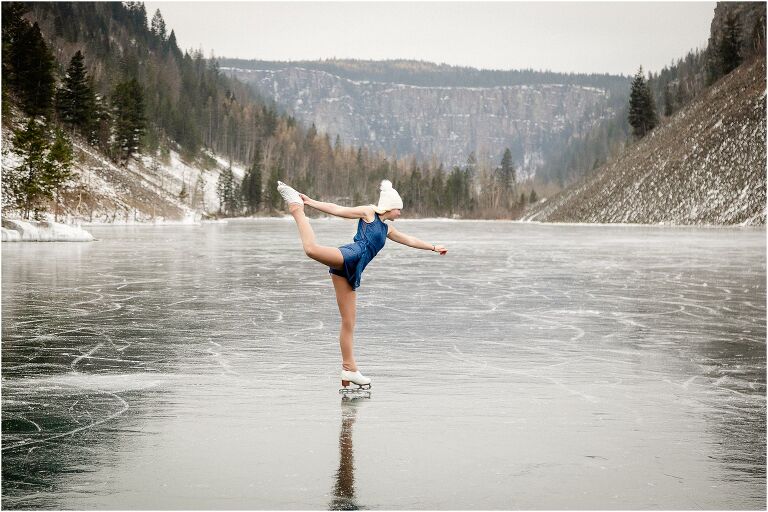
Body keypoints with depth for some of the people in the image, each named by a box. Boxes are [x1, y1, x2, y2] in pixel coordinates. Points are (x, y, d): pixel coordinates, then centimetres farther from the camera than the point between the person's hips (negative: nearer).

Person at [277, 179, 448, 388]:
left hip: (351, 273, 7)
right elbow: (338, 210, 5)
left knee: (349, 322, 3)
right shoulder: (368, 212, 12)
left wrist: (433, 247, 56)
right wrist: (311, 202, -5)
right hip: (350, 255, -7)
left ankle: (349, 369, 3)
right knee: (312, 249, -38)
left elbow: (410, 240, 47)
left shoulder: (387, 229, 34)